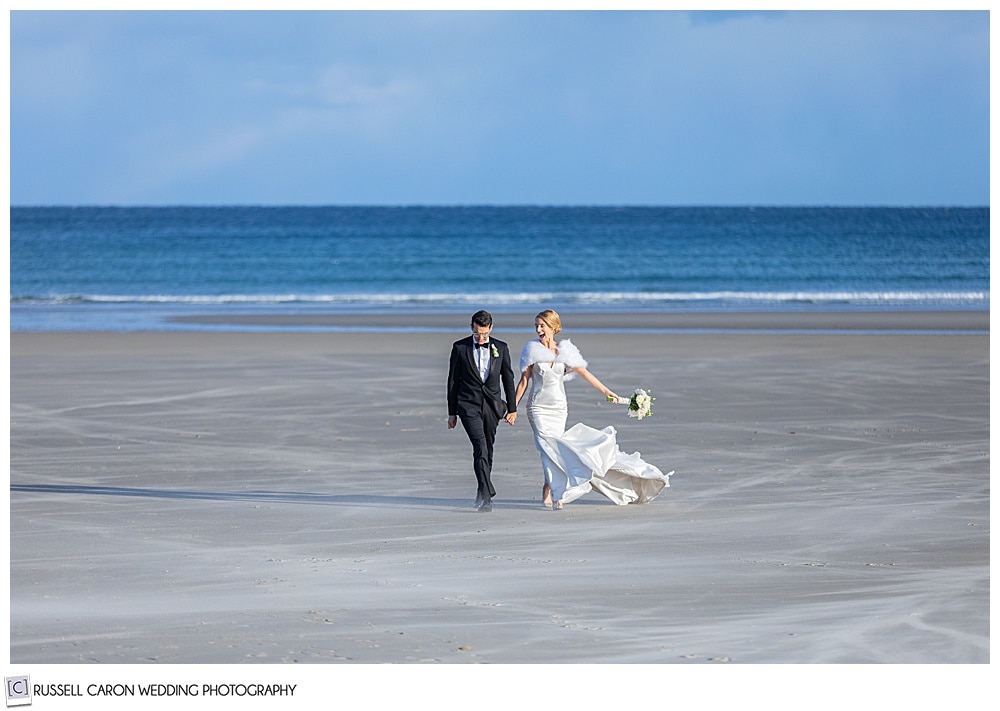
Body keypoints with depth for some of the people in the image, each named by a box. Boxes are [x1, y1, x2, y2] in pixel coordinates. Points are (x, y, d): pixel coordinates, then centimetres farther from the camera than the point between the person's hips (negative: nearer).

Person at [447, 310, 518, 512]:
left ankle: (483, 493, 22)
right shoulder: (460, 347, 2)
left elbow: (508, 379, 11)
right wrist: (452, 412, 4)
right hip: (469, 405, -3)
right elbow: (453, 380, 5)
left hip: (492, 405, 3)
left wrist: (512, 409, 7)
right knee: (480, 448, -17)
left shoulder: (501, 348, 6)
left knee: (487, 450, 8)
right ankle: (486, 495, -23)